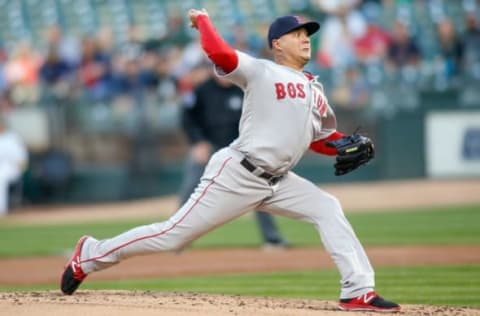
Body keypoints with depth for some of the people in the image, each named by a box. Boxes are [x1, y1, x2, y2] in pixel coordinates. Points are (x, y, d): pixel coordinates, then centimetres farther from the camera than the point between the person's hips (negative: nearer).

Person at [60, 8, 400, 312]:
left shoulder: (314, 89, 17)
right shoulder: (261, 72, -6)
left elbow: (318, 139, 22)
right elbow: (219, 52, -21)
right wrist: (203, 19, -5)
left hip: (277, 181, 7)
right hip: (236, 175, -7)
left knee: (327, 210, -9)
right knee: (174, 235, -5)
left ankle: (359, 292, -11)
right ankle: (92, 254, 11)